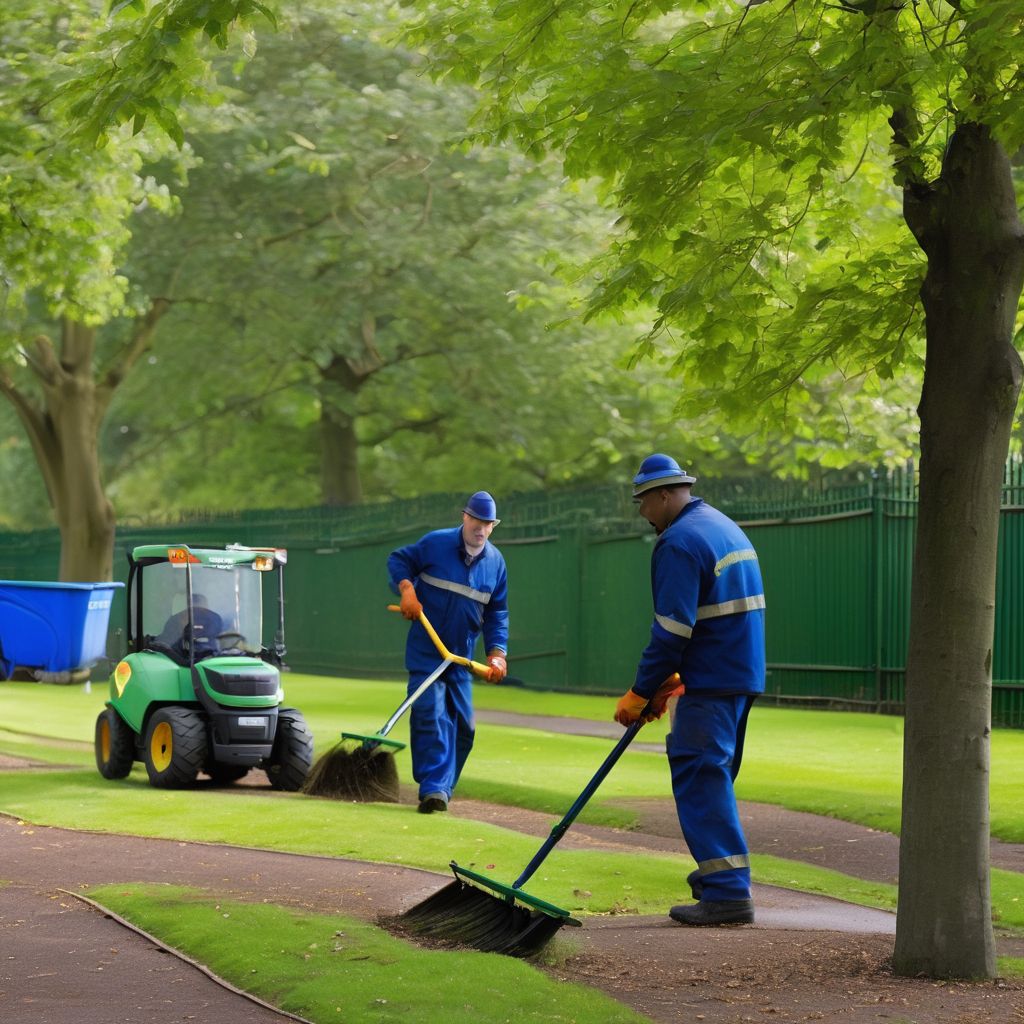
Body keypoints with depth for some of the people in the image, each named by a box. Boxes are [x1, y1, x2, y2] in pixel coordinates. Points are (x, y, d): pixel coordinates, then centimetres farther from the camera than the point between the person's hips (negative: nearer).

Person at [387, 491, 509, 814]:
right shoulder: (435, 543, -8)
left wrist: (497, 652, -3)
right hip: (425, 651, -5)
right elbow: (398, 560, 3)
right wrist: (406, 588, -16)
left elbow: (497, 614, 9)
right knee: (430, 715, -16)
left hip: (461, 656, 5)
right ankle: (433, 788, -21)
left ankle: (443, 788, 18)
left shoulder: (495, 562, 4)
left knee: (462, 724, 6)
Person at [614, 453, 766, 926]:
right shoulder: (726, 528, 18)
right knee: (711, 776, 21)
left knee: (700, 777, -10)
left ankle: (727, 892, -15)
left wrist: (640, 692, -11)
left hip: (711, 683, -10)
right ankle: (718, 870, 31)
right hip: (743, 674, 10)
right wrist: (667, 680, 17)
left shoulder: (679, 541, -14)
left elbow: (673, 629, -19)